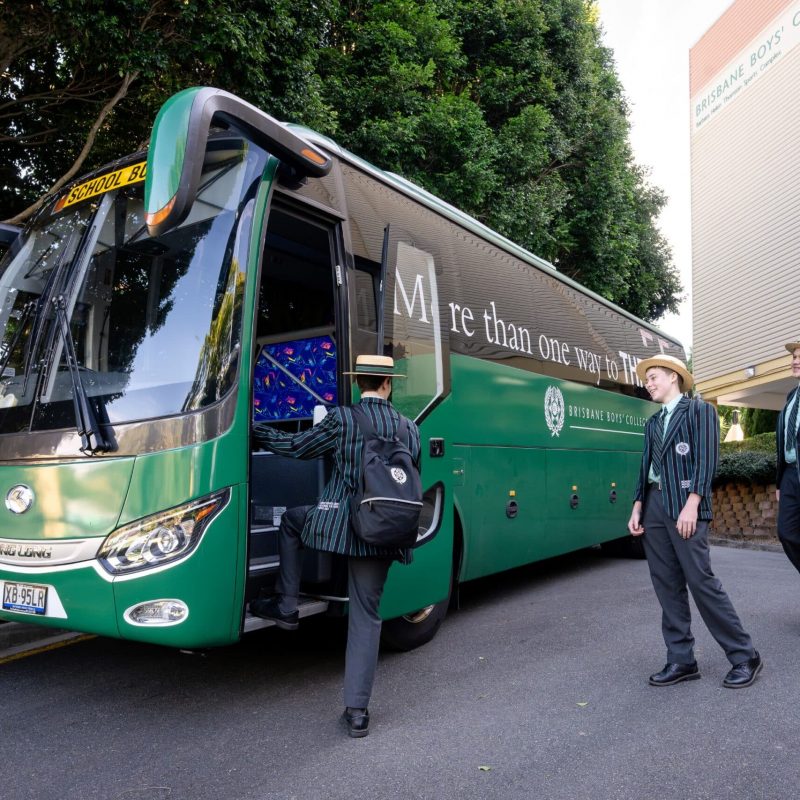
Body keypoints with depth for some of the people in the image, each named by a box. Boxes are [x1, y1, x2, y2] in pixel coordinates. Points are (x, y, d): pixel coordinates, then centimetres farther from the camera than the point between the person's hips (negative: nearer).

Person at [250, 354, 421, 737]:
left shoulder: (342, 419, -6)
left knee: (290, 520, 28)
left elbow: (294, 447, 2)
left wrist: (252, 429, 15)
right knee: (366, 616, 12)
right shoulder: (410, 429, 7)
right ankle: (357, 710, 13)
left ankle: (285, 607, 27)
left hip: (339, 522, -3)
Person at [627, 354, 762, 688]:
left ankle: (745, 656, 8)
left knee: (701, 581, -7)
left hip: (684, 506, -6)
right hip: (654, 507, 6)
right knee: (666, 585, 5)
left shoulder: (700, 410, 3)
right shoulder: (652, 423, 20)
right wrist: (637, 507, 6)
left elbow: (707, 458, -8)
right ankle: (681, 660, 13)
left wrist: (692, 504, -18)